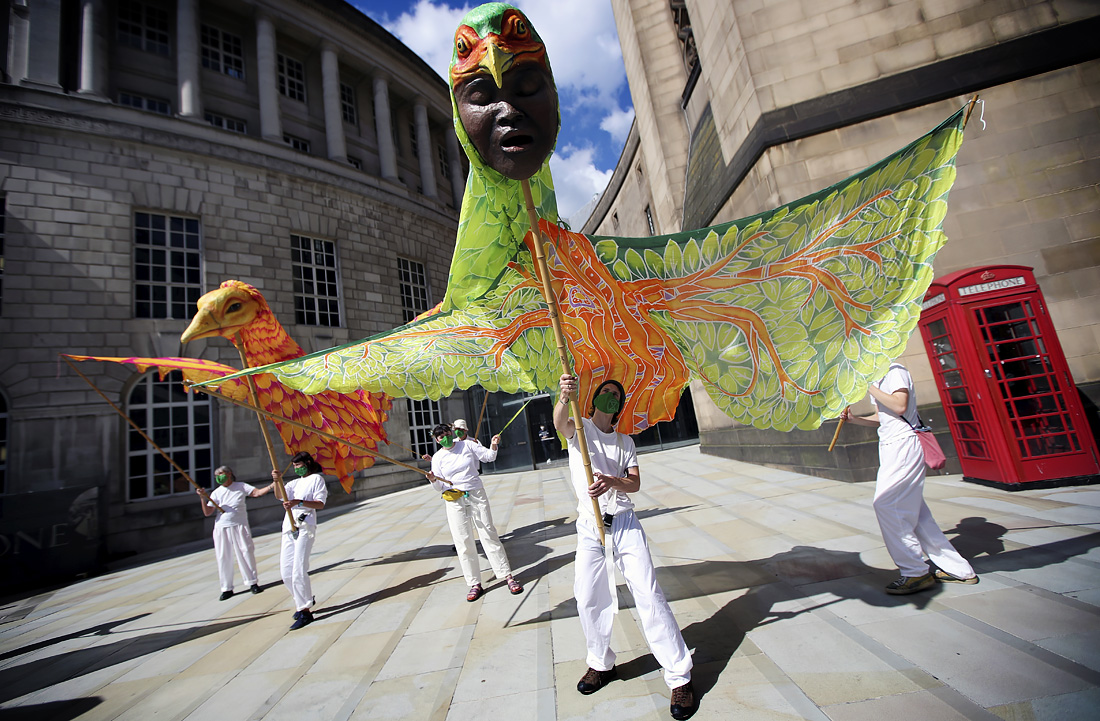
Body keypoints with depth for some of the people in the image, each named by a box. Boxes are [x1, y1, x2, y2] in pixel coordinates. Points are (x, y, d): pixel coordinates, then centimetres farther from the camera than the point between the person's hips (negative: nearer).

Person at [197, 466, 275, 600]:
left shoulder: (241, 486, 5)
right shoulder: (216, 493, 9)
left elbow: (257, 492, -5)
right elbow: (207, 512, 4)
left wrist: (272, 485, -20)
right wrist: (202, 498, -10)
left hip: (239, 526, -2)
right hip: (221, 528, 2)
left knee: (246, 553, -1)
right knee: (223, 558, 4)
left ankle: (252, 582, 10)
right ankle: (227, 588, 15)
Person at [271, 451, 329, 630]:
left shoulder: (317, 479, 3)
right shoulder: (296, 482, 23)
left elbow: (320, 504, -9)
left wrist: (299, 502, -22)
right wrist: (277, 481, -14)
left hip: (305, 526, -7)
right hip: (289, 527, 7)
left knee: (298, 570, -12)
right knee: (286, 571, 6)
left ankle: (305, 611, -6)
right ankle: (302, 602, 25)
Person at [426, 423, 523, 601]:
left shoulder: (467, 445, 1)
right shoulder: (437, 458, 1)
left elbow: (489, 457, 7)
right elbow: (440, 487, 2)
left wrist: (493, 446, -13)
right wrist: (433, 480, -20)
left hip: (476, 495, 0)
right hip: (454, 501, 1)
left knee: (489, 535, 2)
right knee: (463, 542, 1)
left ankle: (507, 576, 10)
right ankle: (475, 583, 13)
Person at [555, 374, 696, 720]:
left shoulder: (625, 441, 12)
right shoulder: (578, 428, 4)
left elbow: (635, 483, 2)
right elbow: (559, 422, -21)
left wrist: (612, 481, -21)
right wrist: (564, 397, -44)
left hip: (624, 522, 1)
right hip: (589, 526, -1)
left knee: (648, 594, -3)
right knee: (589, 598, 5)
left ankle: (679, 675, 10)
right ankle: (601, 665, 29)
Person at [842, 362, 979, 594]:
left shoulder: (895, 370, -8)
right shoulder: (878, 378, 19)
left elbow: (900, 405, -22)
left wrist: (868, 387, -18)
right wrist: (854, 419, 7)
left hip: (903, 446, -9)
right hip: (891, 448, 9)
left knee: (886, 504, -12)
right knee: (913, 510, 11)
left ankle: (916, 573, -3)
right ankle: (957, 569, 21)